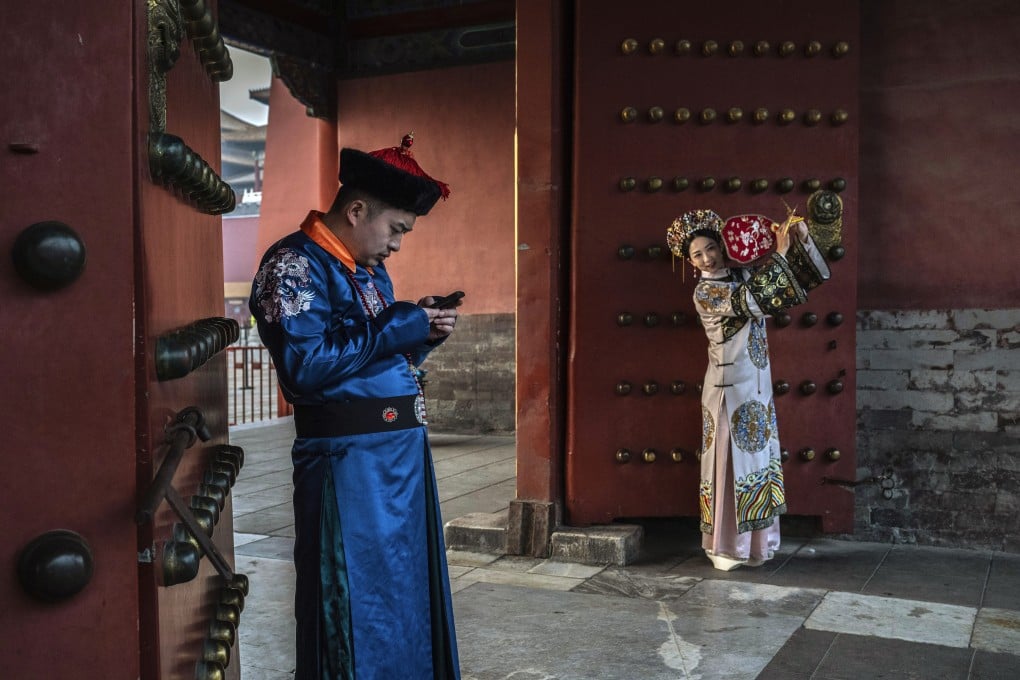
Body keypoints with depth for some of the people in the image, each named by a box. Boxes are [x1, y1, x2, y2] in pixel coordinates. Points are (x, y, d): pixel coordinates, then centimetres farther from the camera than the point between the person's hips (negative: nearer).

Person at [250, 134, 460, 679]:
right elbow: (303, 363, -23)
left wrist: (421, 332, 4)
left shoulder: (371, 269, 16)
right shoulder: (295, 263, -10)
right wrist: (397, 328, -18)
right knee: (358, 610, 1)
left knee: (409, 596, 16)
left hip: (402, 452, 9)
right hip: (348, 460, -8)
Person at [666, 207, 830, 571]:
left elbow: (795, 281, 8)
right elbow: (748, 299, -24)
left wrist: (801, 242, -8)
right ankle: (724, 546, 8)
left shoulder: (744, 274, 7)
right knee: (729, 459, -2)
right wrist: (779, 254, -21)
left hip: (757, 384, 6)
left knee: (756, 456, 10)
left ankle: (753, 541, 20)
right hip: (728, 387, -6)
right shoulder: (704, 292, -10)